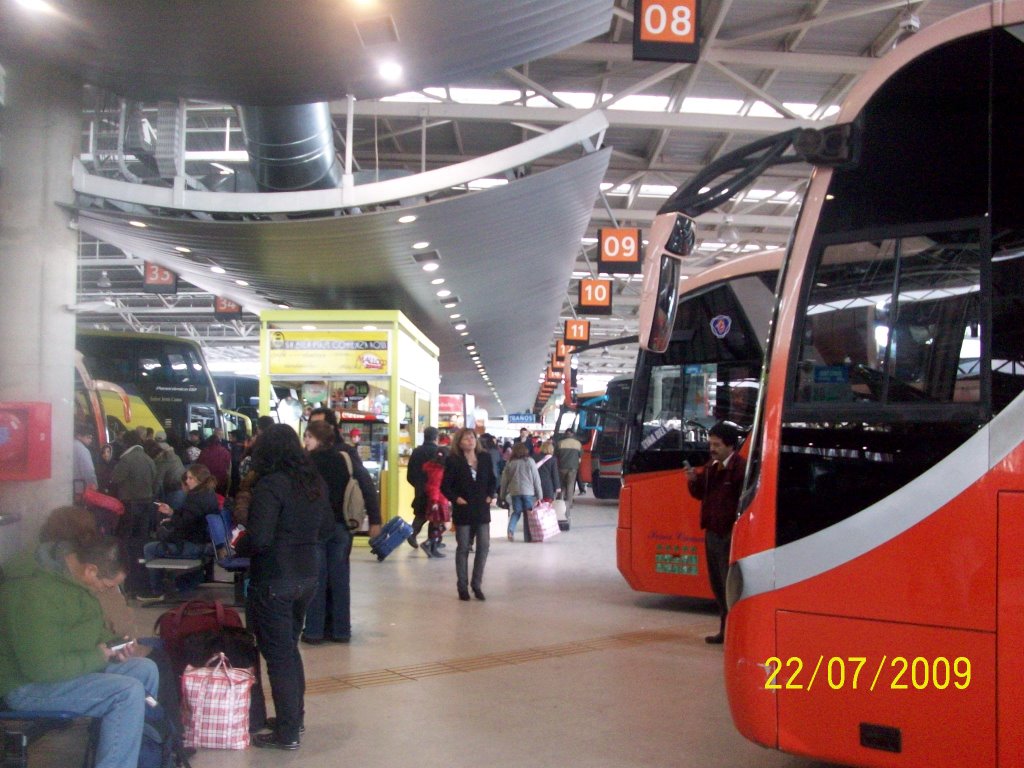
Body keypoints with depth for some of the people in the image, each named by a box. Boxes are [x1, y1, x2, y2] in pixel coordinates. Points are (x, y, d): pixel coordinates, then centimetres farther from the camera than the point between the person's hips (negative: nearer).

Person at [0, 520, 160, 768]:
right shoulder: (35, 591, -30)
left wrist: (108, 642, 2)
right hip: (29, 685, -10)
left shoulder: (67, 561, 2)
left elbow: (84, 623, 20)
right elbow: (41, 668, -30)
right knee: (129, 693, -23)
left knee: (146, 670, 5)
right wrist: (97, 658, -18)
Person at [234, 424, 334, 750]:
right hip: (307, 576, 8)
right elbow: (327, 527, 15)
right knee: (290, 647, 22)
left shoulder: (270, 485, -17)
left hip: (273, 580, -8)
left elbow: (258, 539, -22)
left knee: (278, 654, 2)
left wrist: (238, 546, -3)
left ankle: (286, 733, 9)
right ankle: (294, 717, 32)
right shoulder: (315, 481, 6)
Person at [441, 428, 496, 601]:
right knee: (463, 548, 4)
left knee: (484, 547, 2)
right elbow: (445, 486, -4)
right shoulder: (453, 461, -6)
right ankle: (462, 586, 14)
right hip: (463, 510, -3)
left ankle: (477, 584, 15)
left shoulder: (485, 458, 4)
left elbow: (493, 480, 13)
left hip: (482, 509, 3)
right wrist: (455, 499, -17)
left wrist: (490, 495, -2)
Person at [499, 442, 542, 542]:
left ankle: (511, 529, -10)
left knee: (516, 512, 13)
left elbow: (504, 480, 8)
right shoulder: (530, 461, -2)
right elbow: (536, 479, -2)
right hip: (528, 491, -2)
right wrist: (539, 494, 3)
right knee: (528, 513, 7)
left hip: (514, 492, 2)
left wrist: (502, 495, 18)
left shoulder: (510, 463, 3)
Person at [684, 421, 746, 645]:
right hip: (712, 533, 9)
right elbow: (700, 494, 19)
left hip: (730, 535, -9)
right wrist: (693, 481, -1)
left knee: (730, 584, -6)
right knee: (717, 584, 15)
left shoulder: (741, 468, -15)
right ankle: (726, 630, 26)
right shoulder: (710, 466, 11)